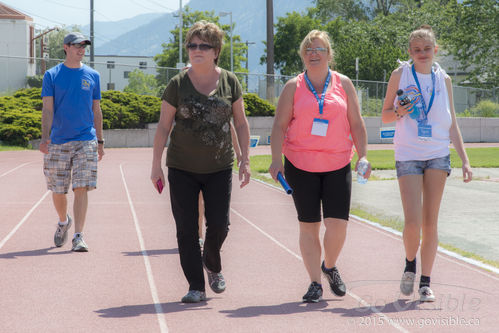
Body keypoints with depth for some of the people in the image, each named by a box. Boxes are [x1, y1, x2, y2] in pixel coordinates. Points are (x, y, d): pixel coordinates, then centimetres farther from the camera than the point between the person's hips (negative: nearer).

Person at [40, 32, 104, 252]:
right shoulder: (52, 75, 3)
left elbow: (96, 110, 13)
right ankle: (63, 222, 36)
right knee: (58, 191, 7)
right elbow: (47, 108, -3)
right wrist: (44, 137, -15)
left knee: (81, 189, -10)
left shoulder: (92, 76, 9)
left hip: (86, 141, 0)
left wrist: (100, 141, 11)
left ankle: (78, 236, -8)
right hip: (58, 142, 0)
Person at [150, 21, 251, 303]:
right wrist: (157, 164, -2)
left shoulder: (229, 81, 1)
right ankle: (196, 287, 9)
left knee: (219, 224, -1)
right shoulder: (178, 84, -3)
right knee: (187, 229, -1)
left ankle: (212, 264, 31)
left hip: (219, 167, 1)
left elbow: (241, 123, 7)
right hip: (182, 169, 0)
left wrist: (245, 160, 1)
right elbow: (163, 126, 1)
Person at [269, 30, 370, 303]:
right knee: (308, 226, 2)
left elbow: (356, 124, 10)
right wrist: (276, 159, -8)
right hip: (300, 165, 0)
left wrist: (362, 156, 2)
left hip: (338, 165, 1)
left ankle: (330, 267, 22)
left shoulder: (343, 84, 8)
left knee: (338, 223, -8)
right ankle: (315, 283, 12)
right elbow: (279, 126, 2)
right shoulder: (293, 87, 4)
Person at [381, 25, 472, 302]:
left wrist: (465, 160, 4)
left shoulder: (443, 79, 9)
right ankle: (410, 264, 17)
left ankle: (426, 282, 11)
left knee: (430, 221, 2)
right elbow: (385, 116, 9)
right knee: (412, 221, -11)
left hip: (438, 155, 2)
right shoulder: (400, 75, 3)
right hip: (408, 156, -2)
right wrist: (399, 112, -14)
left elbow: (452, 125, 11)